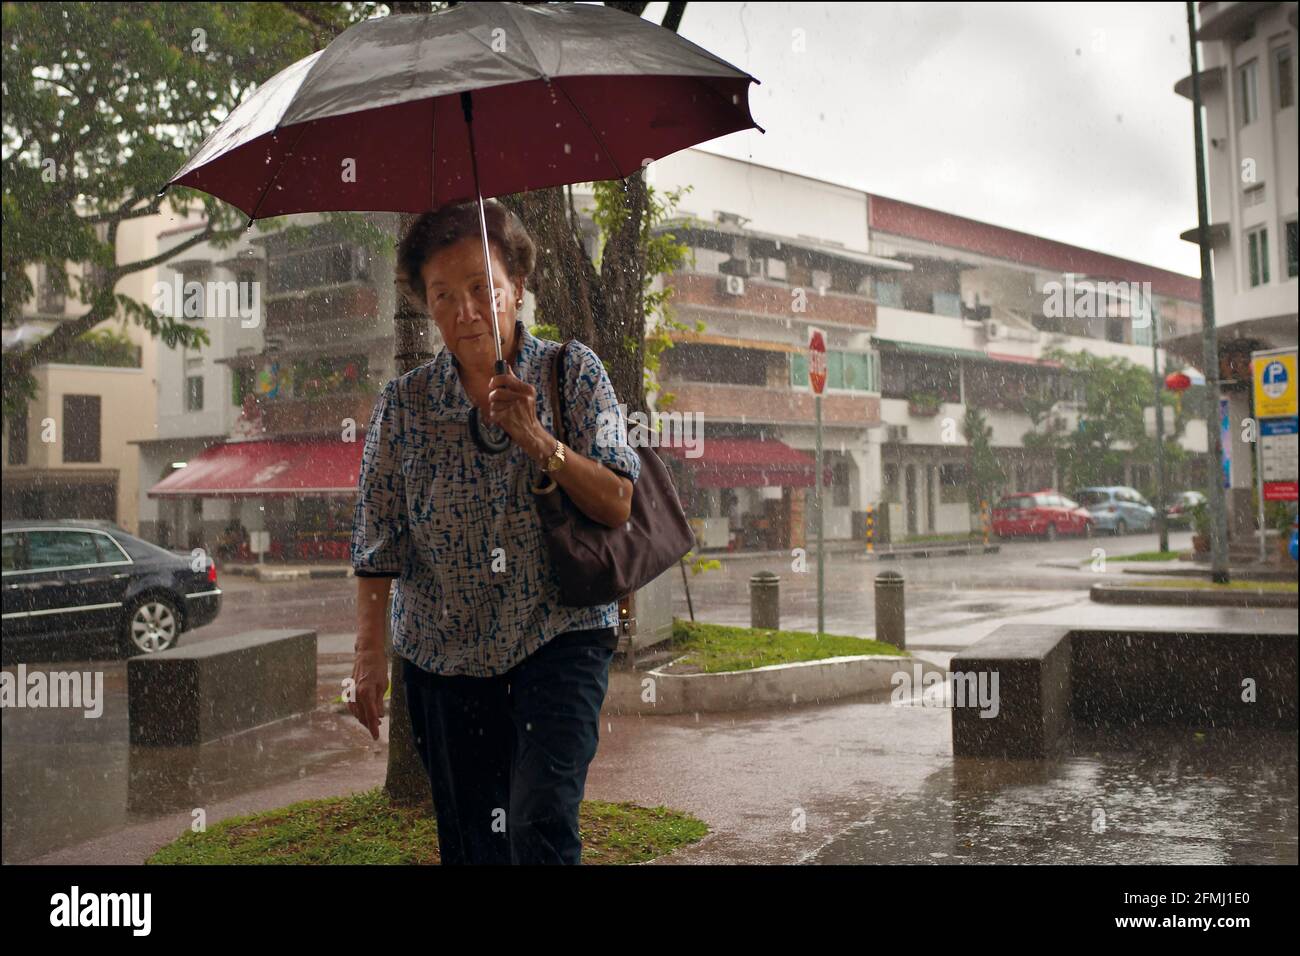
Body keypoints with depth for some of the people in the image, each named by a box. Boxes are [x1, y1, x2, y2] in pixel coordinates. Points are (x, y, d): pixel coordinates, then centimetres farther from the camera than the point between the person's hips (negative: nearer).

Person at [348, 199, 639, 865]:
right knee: (468, 841, 9)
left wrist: (537, 440, -19)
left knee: (540, 821, -18)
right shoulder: (403, 404, 2)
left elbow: (617, 507, -6)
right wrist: (369, 653, -2)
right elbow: (377, 540, 3)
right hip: (444, 656, 2)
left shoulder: (573, 373, -1)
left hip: (559, 641, -2)